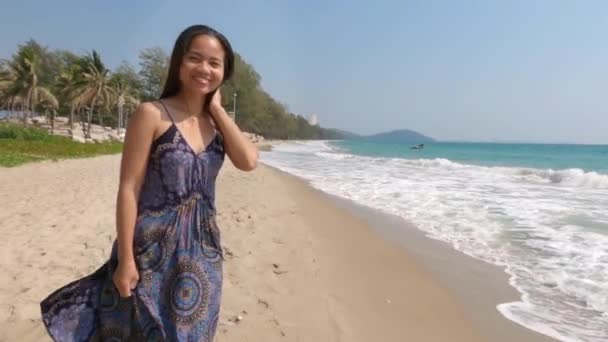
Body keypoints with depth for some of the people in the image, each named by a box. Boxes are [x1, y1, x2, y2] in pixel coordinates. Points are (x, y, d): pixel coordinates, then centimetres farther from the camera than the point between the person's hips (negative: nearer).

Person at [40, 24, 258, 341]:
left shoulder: (217, 122, 6)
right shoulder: (151, 114, -10)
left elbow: (248, 161, -12)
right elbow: (128, 189, -12)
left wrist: (217, 108, -7)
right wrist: (125, 259, -14)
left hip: (201, 250, 5)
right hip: (153, 249, -5)